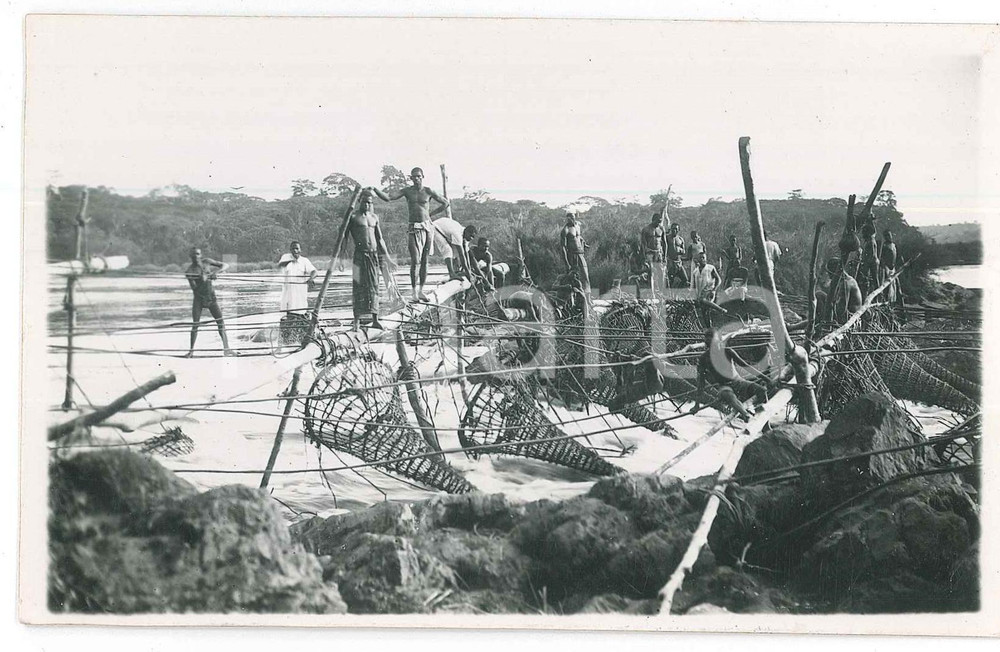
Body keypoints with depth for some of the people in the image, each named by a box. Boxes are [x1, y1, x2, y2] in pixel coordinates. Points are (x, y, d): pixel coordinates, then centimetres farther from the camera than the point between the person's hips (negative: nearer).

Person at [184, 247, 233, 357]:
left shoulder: (206, 262, -2)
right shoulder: (189, 271, -8)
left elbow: (226, 266, -2)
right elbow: (194, 288, -15)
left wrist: (215, 271, -18)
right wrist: (202, 280, -30)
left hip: (211, 297, 1)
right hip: (199, 298, -1)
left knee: (220, 322, -8)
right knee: (195, 324, -4)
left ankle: (226, 348, -8)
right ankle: (191, 350, 8)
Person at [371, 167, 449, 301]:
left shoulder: (428, 191, 3)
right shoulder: (407, 191, 4)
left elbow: (446, 203, 10)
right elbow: (387, 197, -4)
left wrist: (431, 214, 6)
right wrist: (374, 189, -18)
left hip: (427, 227, 1)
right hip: (414, 228, -1)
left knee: (424, 260, 4)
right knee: (415, 260, -11)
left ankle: (421, 290, 11)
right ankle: (414, 291, -11)